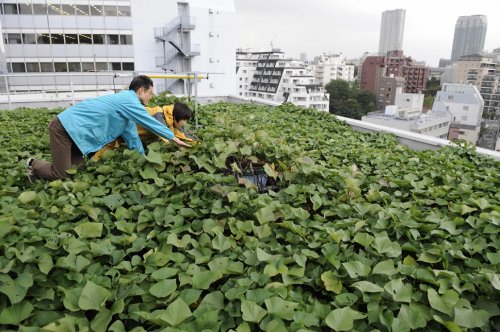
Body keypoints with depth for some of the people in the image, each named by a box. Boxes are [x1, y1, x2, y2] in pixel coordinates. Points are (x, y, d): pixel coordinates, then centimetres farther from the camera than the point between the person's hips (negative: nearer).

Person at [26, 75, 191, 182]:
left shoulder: (126, 102, 12)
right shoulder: (129, 100, -18)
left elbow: (132, 137, 14)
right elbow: (151, 123, -17)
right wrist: (174, 138, -10)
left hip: (74, 129, 10)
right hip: (65, 127, -9)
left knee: (78, 168, 13)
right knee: (63, 175, -6)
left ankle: (38, 166, 30)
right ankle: (35, 165, 19)